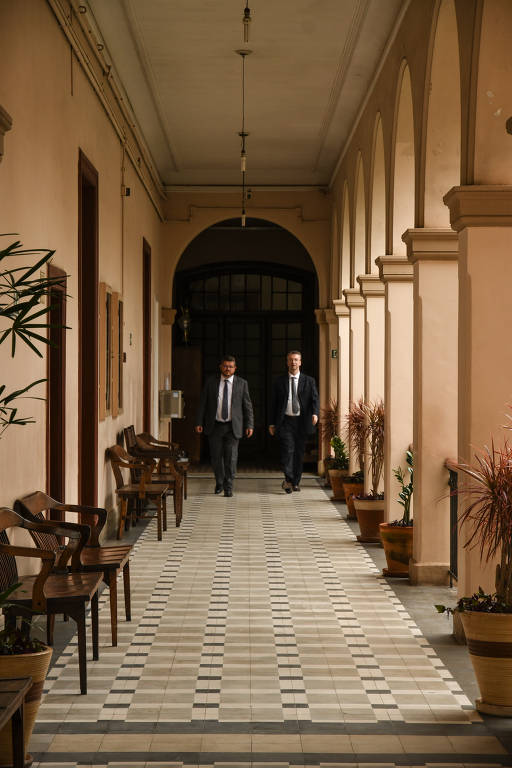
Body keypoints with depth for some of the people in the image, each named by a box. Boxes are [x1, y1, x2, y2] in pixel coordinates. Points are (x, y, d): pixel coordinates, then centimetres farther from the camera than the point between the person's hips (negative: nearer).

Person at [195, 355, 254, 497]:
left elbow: (247, 405, 5)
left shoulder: (242, 383, 3)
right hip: (214, 426, 1)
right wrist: (199, 422, 0)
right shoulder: (211, 382, 4)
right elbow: (203, 403, 5)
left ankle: (228, 487, 4)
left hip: (233, 427, -1)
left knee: (231, 457, -5)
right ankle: (219, 483, 27)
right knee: (216, 457, 7)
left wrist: (249, 425, -1)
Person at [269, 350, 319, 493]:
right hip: (285, 421, -1)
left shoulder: (309, 381, 7)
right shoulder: (279, 382, 7)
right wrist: (272, 423, 6)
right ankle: (288, 479, -17)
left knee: (299, 453, 6)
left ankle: (295, 482, 15)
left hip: (302, 422, 1)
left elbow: (314, 399, -2)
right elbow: (274, 403, 10)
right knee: (287, 450, -15)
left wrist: (314, 413, -22)